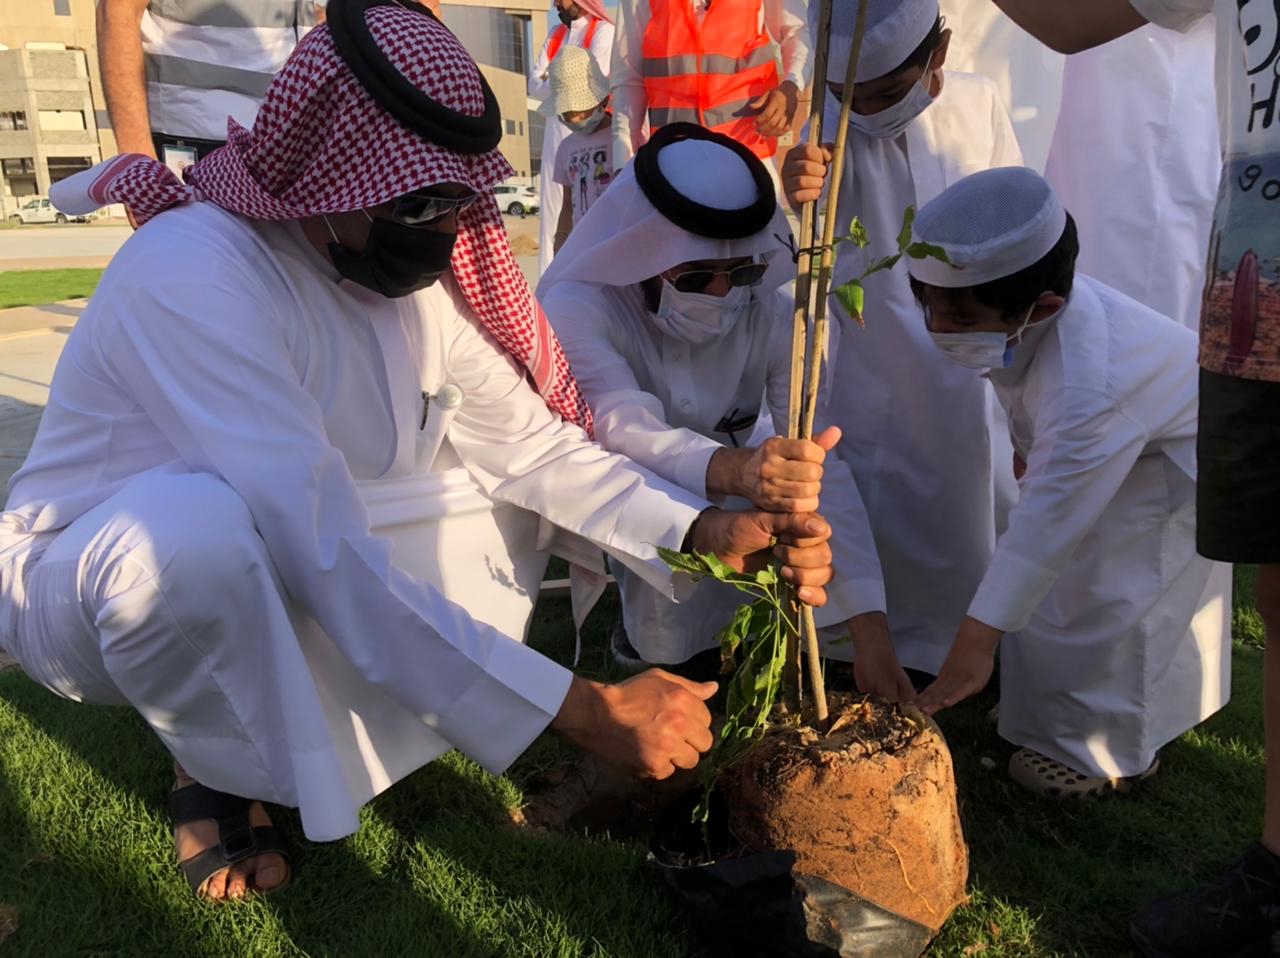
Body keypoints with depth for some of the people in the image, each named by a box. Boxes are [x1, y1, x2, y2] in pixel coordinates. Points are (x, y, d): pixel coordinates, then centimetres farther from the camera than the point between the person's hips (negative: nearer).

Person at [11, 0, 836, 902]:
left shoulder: (420, 266, -8)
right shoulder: (193, 275, -31)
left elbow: (531, 441, -6)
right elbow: (324, 555, -38)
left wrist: (707, 532, -22)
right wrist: (585, 711, -39)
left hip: (270, 577, 7)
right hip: (82, 589, -6)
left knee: (500, 497, -6)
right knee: (193, 522, -39)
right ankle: (221, 772, -8)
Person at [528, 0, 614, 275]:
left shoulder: (603, 31, 0)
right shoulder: (555, 35, 20)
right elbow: (534, 84, 10)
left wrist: (553, 82, 0)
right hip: (556, 131, 6)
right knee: (551, 211, 3)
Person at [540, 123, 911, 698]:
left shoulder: (773, 315, -19)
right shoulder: (579, 311, -26)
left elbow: (822, 465, -27)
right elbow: (629, 431, -44)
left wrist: (870, 631, -35)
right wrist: (739, 471, -66)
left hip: (731, 504, 4)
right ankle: (649, 632, 3)